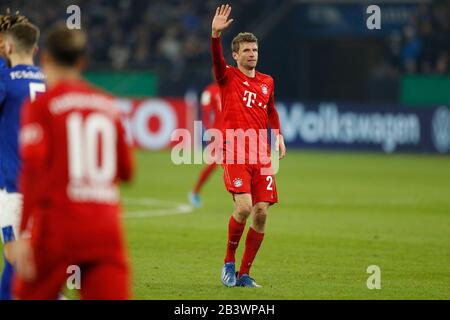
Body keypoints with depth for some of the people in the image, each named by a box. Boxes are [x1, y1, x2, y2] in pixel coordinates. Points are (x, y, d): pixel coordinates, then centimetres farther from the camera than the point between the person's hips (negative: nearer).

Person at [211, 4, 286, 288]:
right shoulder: (228, 77, 1)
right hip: (234, 153, -5)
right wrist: (216, 35, -36)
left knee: (261, 213, -2)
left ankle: (244, 273, 10)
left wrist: (279, 136, 18)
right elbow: (217, 60, -19)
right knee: (244, 207, -20)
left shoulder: (266, 82, 15)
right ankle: (229, 261, 3)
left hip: (261, 155, 5)